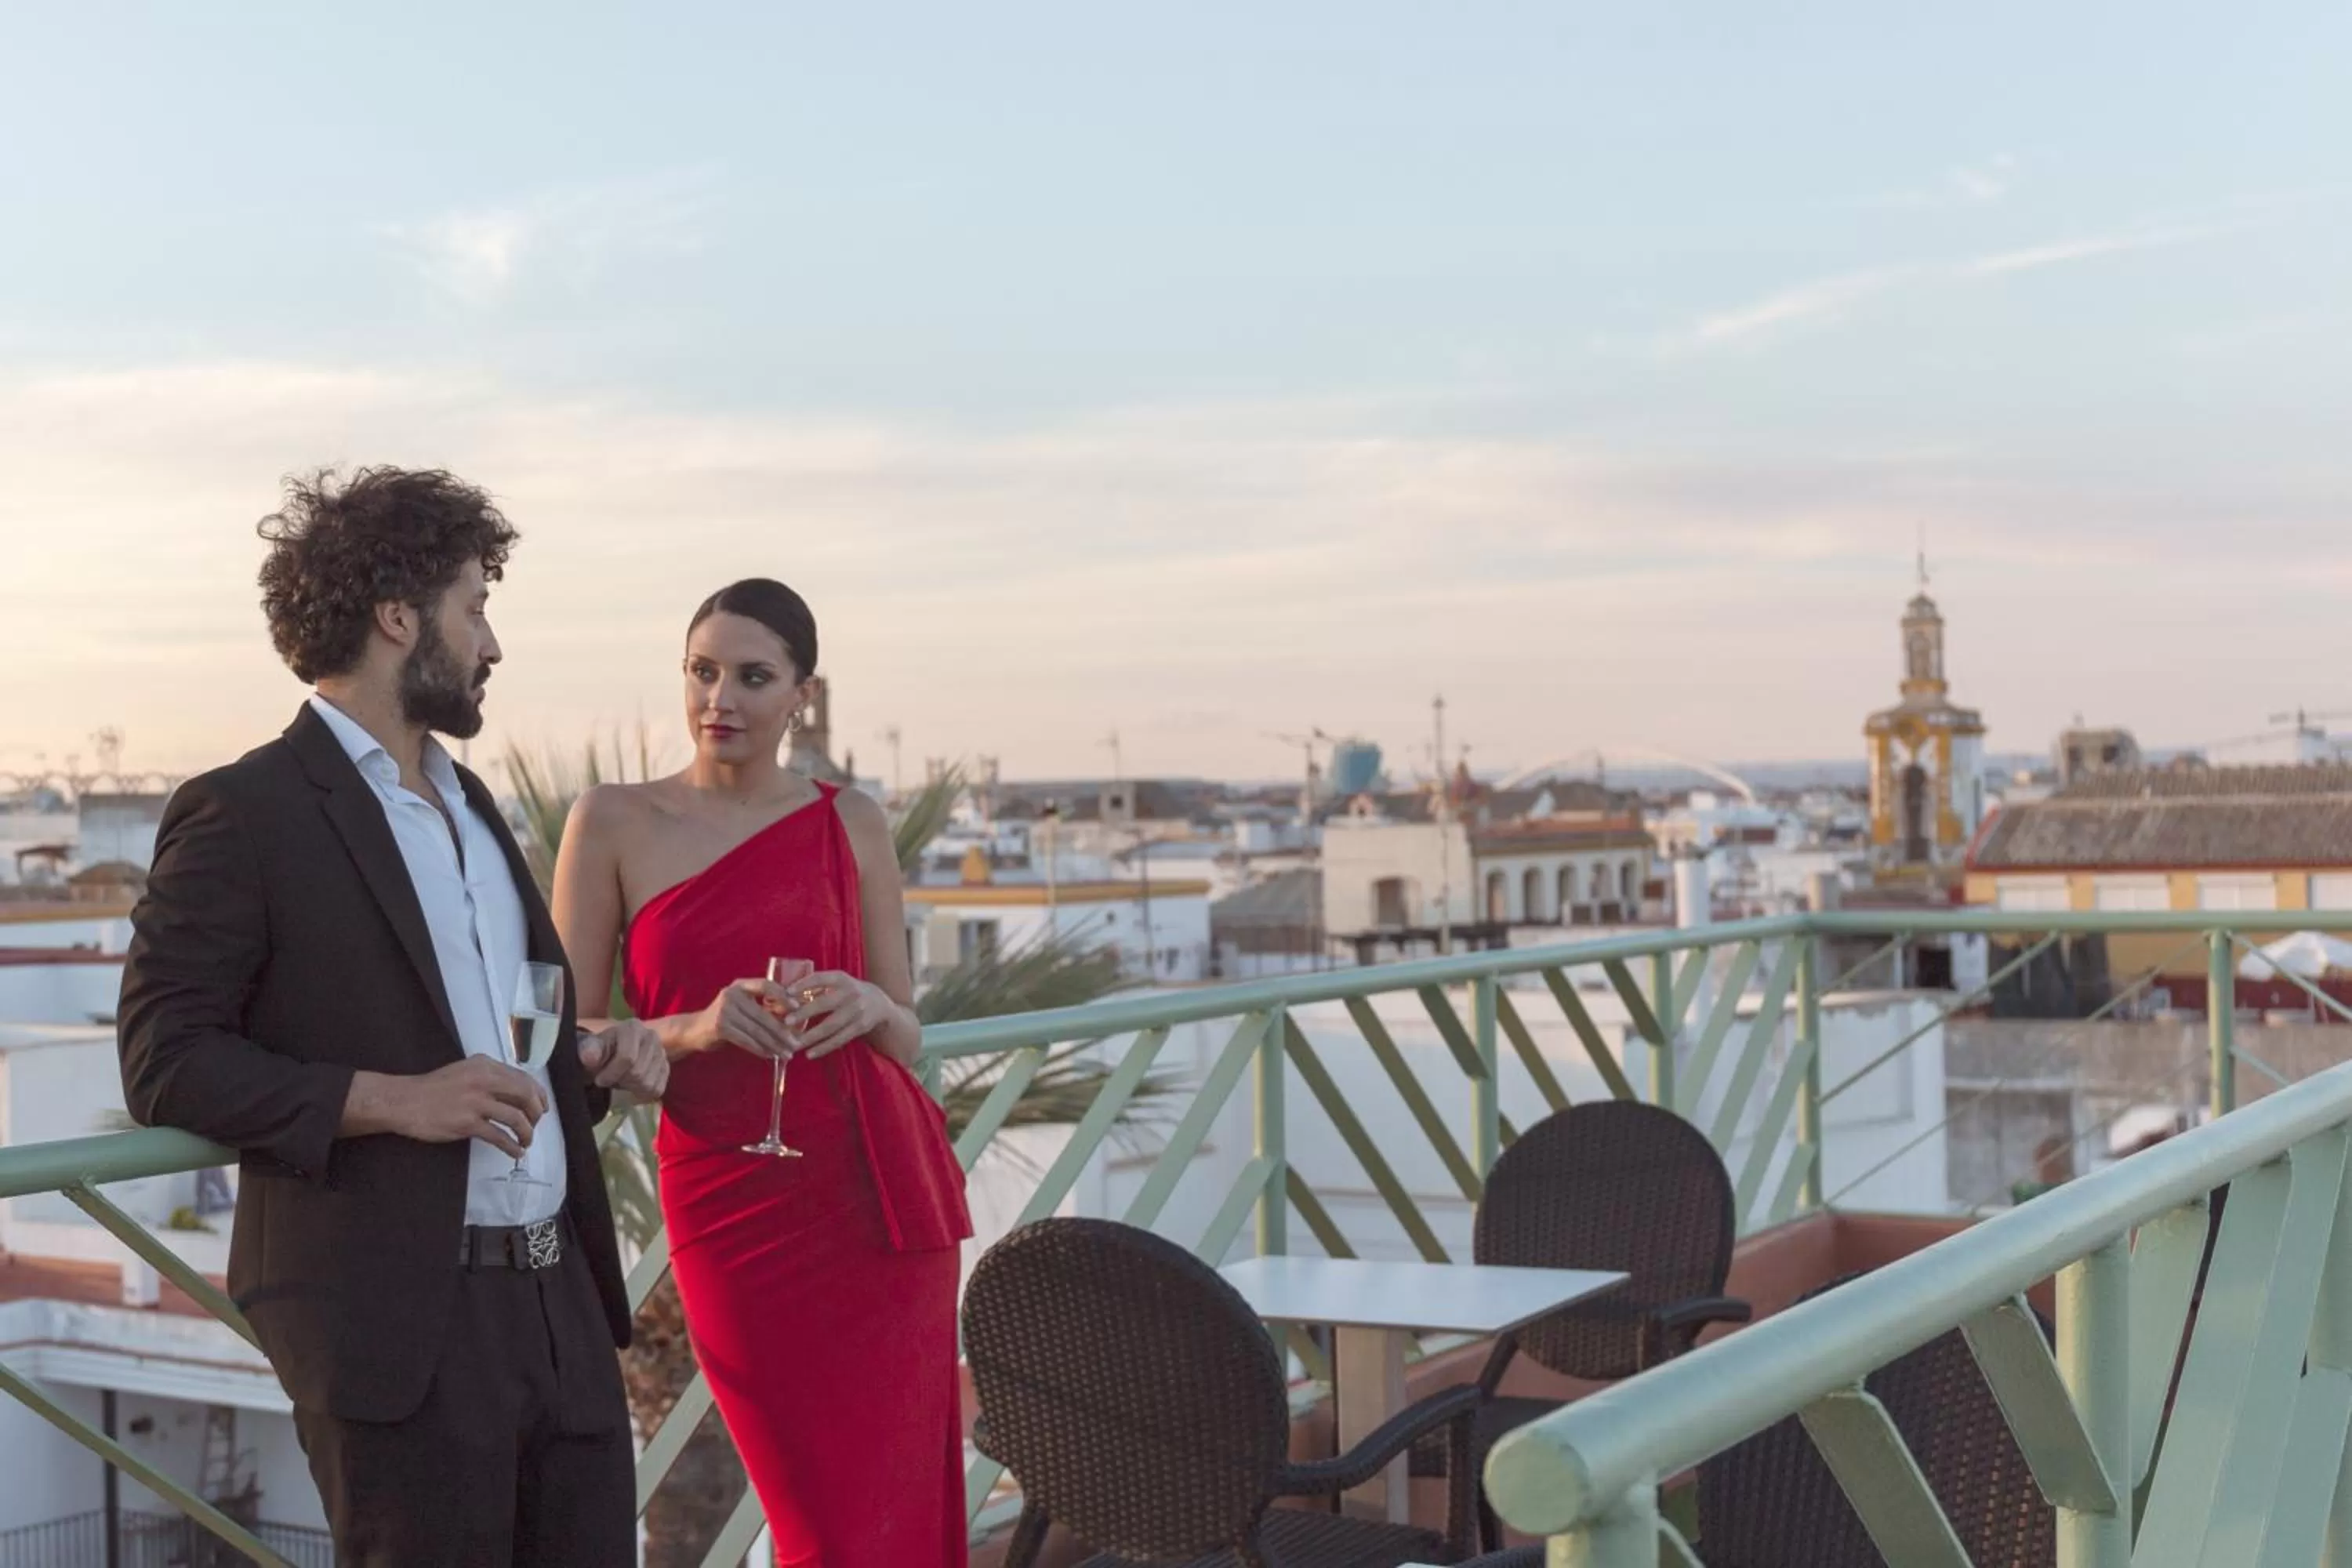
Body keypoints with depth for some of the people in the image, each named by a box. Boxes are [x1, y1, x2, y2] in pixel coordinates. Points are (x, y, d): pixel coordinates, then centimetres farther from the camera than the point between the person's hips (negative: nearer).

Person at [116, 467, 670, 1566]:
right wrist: (390, 1099, -20)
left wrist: (595, 1059, 8)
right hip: (399, 1324, -7)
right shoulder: (243, 814, -7)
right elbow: (164, 1062, -11)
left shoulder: (471, 806, 19)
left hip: (559, 1302, 8)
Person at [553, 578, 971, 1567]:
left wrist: (868, 1006, -11)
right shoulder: (613, 823, 1)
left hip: (878, 1192, 2)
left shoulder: (850, 823, 7)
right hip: (727, 1202, -2)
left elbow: (906, 1037, 11)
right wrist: (694, 1029, -18)